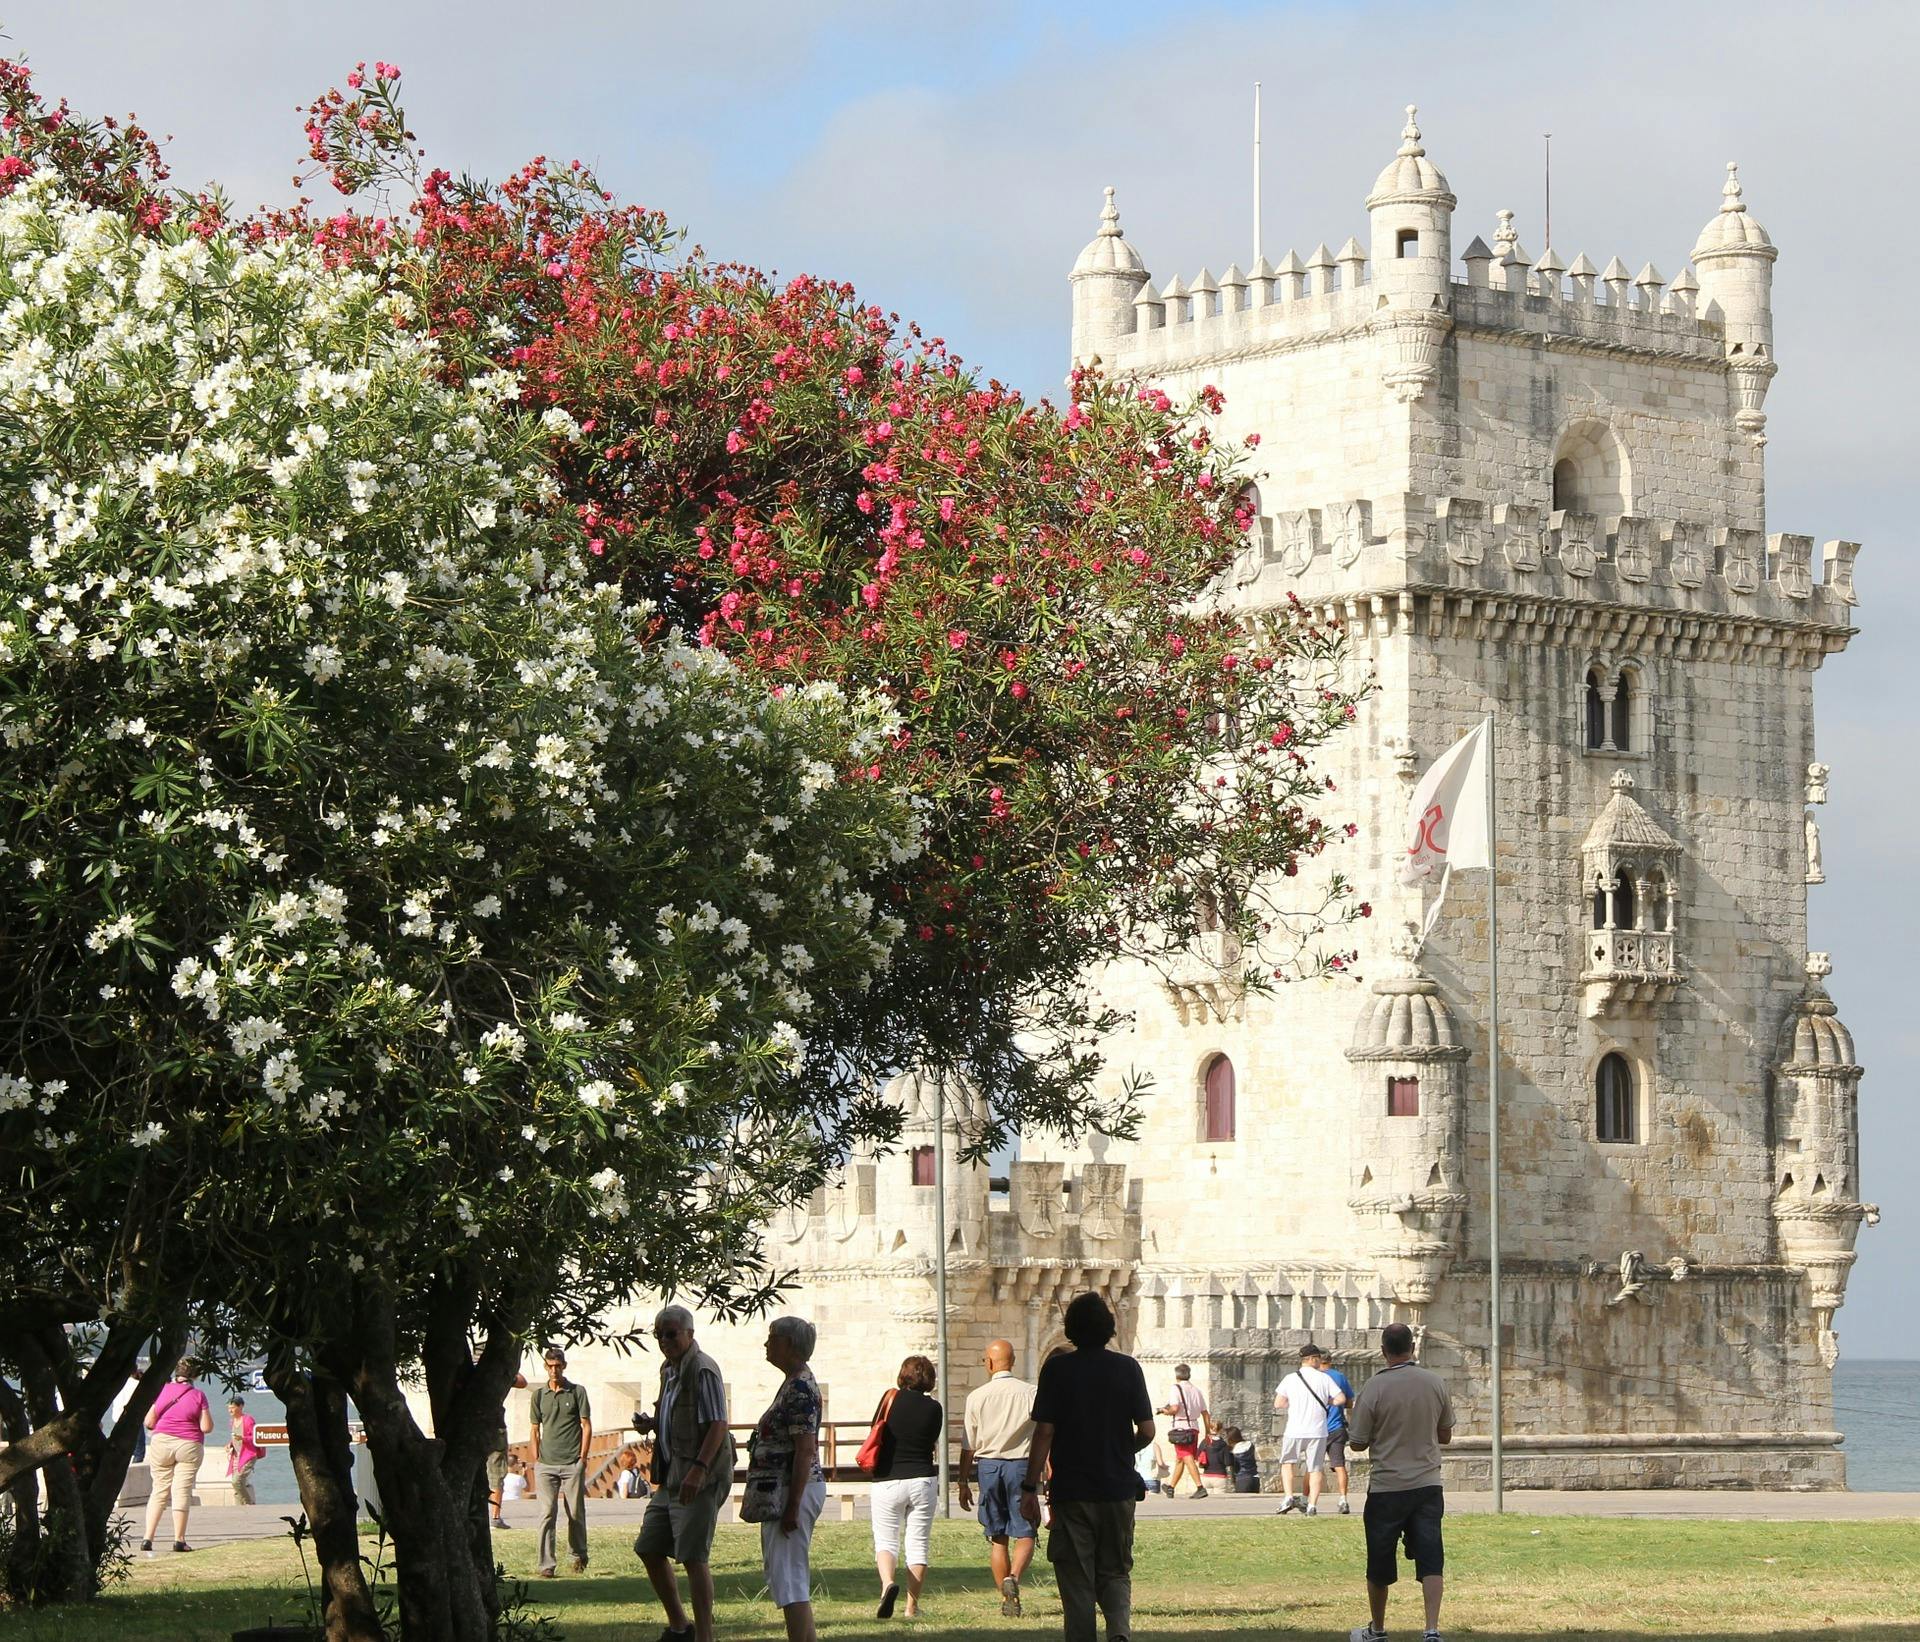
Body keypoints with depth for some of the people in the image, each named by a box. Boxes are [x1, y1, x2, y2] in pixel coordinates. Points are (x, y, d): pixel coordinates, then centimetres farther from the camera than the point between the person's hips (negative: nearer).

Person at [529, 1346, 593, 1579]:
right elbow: (536, 1430, 15)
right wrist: (536, 1459, 7)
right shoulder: (539, 1395, 10)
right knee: (547, 1513, -8)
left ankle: (579, 1555, 27)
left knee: (576, 1513, 6)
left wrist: (583, 1457, -2)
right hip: (546, 1464, 1)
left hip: (572, 1463, -1)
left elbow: (586, 1426, 4)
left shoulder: (577, 1392, 4)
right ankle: (546, 1565, -10)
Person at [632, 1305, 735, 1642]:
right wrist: (651, 1423, 9)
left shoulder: (703, 1370, -13)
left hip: (699, 1479, -10)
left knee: (694, 1557, -10)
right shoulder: (669, 1369, 16)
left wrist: (698, 1470, -28)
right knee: (648, 1548, 13)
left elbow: (717, 1425, -20)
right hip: (670, 1477, 10)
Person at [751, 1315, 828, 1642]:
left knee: (788, 1578, -11)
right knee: (794, 1578, 15)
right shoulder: (795, 1383, 15)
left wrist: (792, 1506, -24)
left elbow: (806, 1450, -22)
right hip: (785, 1491, 11)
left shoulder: (800, 1388, -17)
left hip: (794, 1490, -11)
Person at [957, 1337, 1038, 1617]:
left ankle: (1007, 1599, 11)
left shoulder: (977, 1397, 0)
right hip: (1021, 1465, -1)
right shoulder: (1030, 1393, -2)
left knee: (997, 1538, 10)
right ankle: (1013, 1578, -25)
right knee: (1025, 1534, 2)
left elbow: (968, 1446, 3)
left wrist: (964, 1482, 10)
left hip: (988, 1466, 1)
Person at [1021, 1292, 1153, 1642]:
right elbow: (1147, 1431, -1)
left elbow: (1044, 1432, -9)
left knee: (1076, 1579, 5)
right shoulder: (1127, 1368, 0)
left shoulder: (1057, 1369, -6)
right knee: (1115, 1573, 13)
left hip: (1071, 1492, -2)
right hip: (1118, 1489, 2)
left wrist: (1030, 1488, -5)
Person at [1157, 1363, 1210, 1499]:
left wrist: (1164, 1411, 2)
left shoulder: (1177, 1388, -6)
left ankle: (1200, 1487, -24)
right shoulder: (1197, 1390, 13)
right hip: (1194, 1427, 7)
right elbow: (1205, 1413, 11)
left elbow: (1175, 1409, -19)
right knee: (1179, 1459, 19)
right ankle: (1171, 1487, 32)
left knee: (1188, 1458, -12)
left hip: (1180, 1427, -7)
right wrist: (1207, 1433, 16)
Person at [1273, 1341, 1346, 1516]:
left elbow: (1278, 1403, -2)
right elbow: (1341, 1398, -3)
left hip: (1294, 1431, 0)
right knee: (1315, 1469, 8)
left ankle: (1289, 1496, 1)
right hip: (1318, 1431, 0)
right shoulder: (1323, 1378, -1)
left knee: (1287, 1463, 18)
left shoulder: (1290, 1379, 0)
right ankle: (1312, 1505, 3)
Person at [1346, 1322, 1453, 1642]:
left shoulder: (1374, 1388, -12)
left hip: (1387, 1487, -2)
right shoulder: (1436, 1383, 0)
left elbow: (1358, 1443, -5)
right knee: (1430, 1558, 0)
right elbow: (1445, 1435, 11)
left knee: (1380, 1560, 12)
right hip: (1428, 1484, 2)